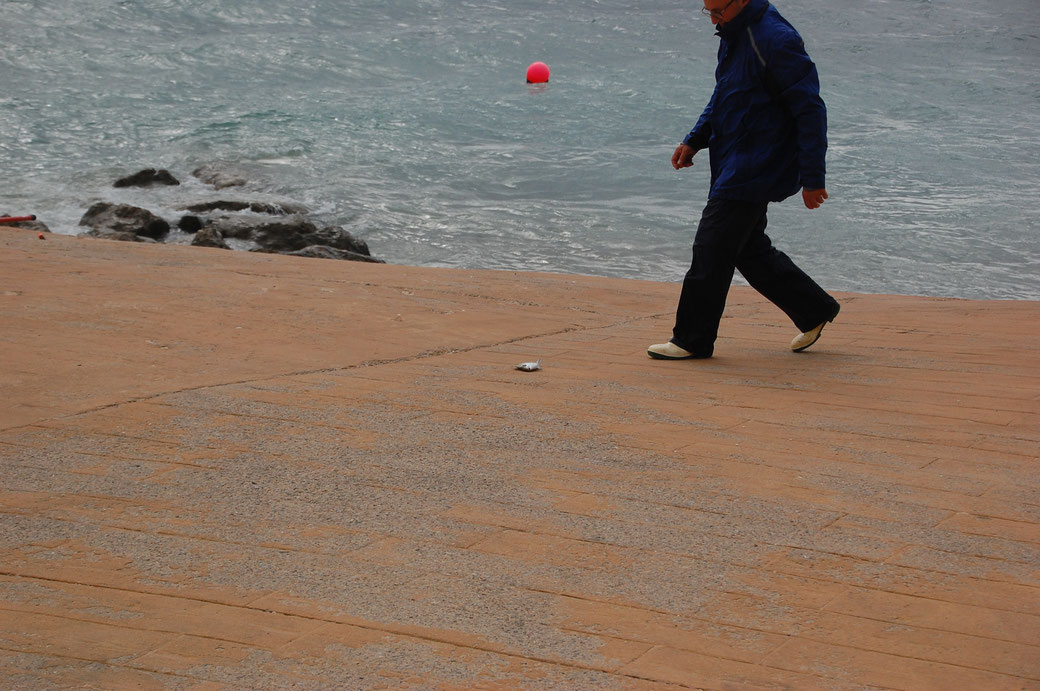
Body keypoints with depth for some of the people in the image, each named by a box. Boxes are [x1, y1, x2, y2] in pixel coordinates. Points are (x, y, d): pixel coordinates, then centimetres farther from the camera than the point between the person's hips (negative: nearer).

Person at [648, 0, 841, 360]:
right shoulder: (733, 36, 11)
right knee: (749, 249, 15)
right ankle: (815, 310, 28)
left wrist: (812, 178, -19)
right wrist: (694, 139, 13)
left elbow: (810, 108, -19)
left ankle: (692, 340, 2)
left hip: (756, 167, -10)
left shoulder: (775, 40, -19)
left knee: (711, 249, -7)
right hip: (732, 166, 10)